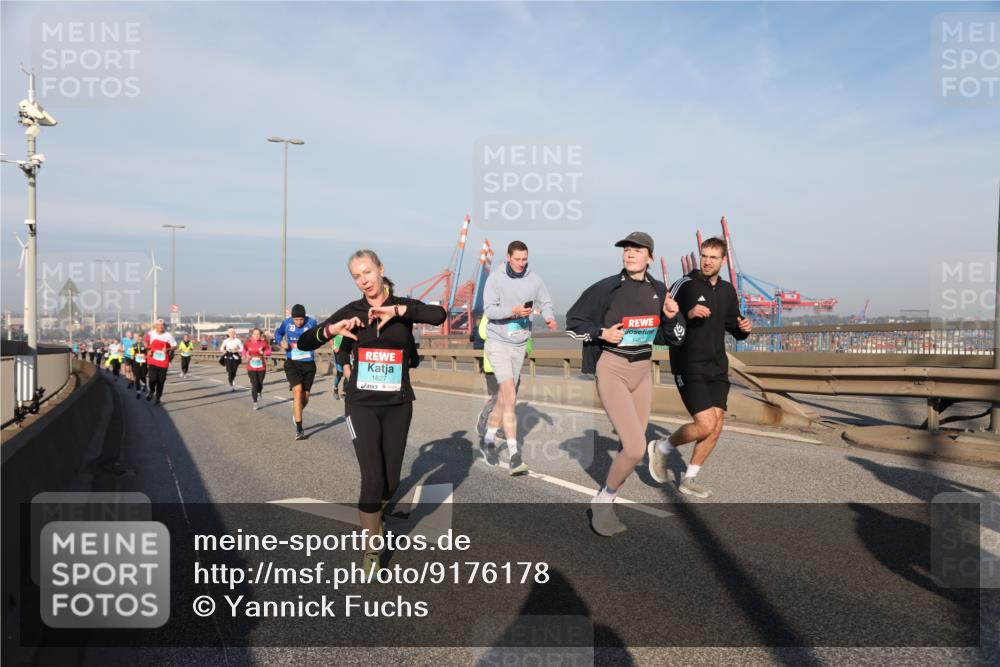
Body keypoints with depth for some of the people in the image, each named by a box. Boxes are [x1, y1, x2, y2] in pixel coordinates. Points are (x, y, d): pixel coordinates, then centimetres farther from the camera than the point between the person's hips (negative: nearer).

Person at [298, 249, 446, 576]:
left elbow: (439, 315, -23)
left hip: (397, 405, 1)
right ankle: (371, 552, 5)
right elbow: (304, 343, 0)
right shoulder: (351, 311, 0)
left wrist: (397, 310, -31)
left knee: (391, 481, 8)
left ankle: (373, 513, 43)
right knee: (373, 478, -12)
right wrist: (332, 329, -17)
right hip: (361, 404, -1)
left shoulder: (403, 306, -2)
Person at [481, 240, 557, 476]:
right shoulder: (495, 278, -10)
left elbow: (545, 302, 5)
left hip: (520, 344, 5)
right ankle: (514, 454, -16)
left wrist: (549, 316, -17)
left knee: (506, 395, 17)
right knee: (510, 397, -15)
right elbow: (489, 310, -14)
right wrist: (513, 311, -28)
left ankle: (490, 434, 39)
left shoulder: (535, 280, 0)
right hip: (497, 341, -5)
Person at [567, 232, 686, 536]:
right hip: (612, 371, -5)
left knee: (632, 448, 9)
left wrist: (671, 316, -9)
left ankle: (605, 505, 29)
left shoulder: (659, 290, 4)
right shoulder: (606, 288, -10)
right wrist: (602, 333, -16)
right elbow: (572, 322, -2)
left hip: (644, 371, 6)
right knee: (636, 448, -16)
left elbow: (675, 337, 10)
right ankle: (603, 499, 8)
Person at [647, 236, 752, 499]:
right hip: (689, 367, -7)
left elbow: (733, 326, 22)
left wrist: (744, 327, -1)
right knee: (705, 424, -14)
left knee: (717, 424, 2)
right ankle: (662, 448, 12)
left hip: (717, 368, 7)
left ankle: (689, 479, 17)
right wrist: (687, 314, -28)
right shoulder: (685, 285, -9)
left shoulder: (728, 291, 11)